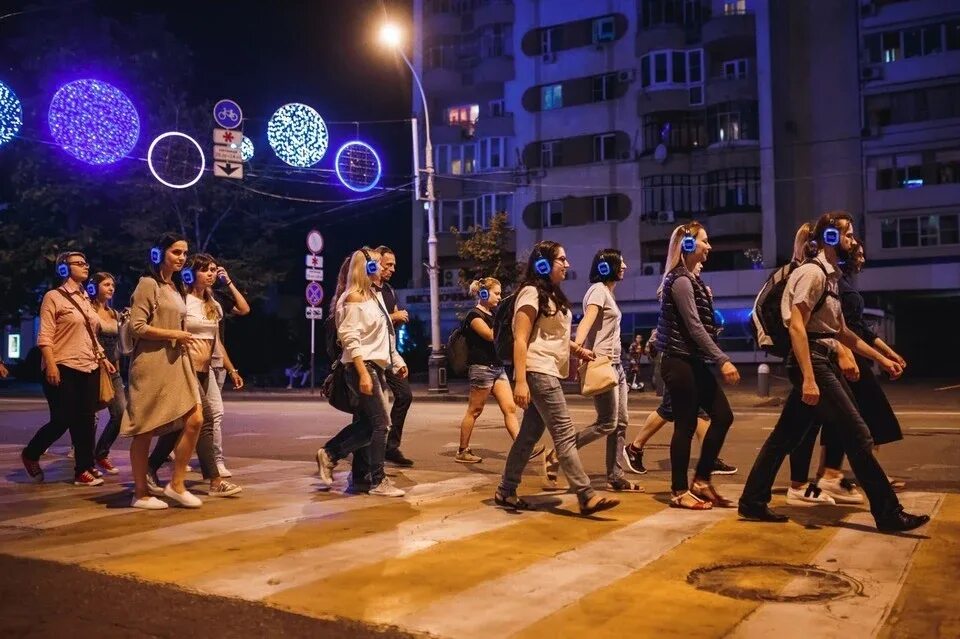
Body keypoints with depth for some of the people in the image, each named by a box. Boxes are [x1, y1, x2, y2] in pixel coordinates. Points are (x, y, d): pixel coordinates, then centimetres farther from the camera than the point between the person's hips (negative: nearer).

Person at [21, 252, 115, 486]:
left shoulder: (85, 299, 16)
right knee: (62, 420, -4)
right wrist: (51, 365, -21)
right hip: (64, 369, -7)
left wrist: (103, 358, 14)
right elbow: (45, 336, -12)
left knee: (86, 421, 3)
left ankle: (84, 470, 7)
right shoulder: (54, 297, -5)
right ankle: (30, 454, 22)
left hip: (89, 369, 7)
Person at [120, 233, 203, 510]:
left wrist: (183, 339, 13)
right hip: (152, 363, -8)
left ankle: (176, 484, 9)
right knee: (145, 430, 0)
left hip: (177, 363, 8)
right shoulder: (148, 284, -7)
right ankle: (141, 493, 10)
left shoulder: (178, 288, 17)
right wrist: (174, 335, -13)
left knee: (194, 420, -2)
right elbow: (137, 326, -15)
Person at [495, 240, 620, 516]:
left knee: (530, 433, 10)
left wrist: (578, 349, 8)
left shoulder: (553, 294, 18)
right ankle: (587, 497, -9)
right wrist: (520, 381, -24)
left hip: (549, 372, 10)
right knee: (565, 434, -11)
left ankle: (506, 492, 17)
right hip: (538, 372, -10)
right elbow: (520, 340, -16)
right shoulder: (532, 293, -10)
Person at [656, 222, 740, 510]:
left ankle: (701, 482, 15)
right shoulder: (681, 280, -13)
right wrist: (723, 360, -20)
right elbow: (694, 326, -19)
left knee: (723, 415, 7)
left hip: (694, 361, 10)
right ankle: (680, 492, 7)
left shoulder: (691, 279, 17)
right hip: (680, 362, -10)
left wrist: (717, 360, 17)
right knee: (686, 425, -4)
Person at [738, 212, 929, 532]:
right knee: (857, 436, -5)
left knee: (786, 436, 11)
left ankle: (753, 502, 17)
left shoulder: (829, 275, 19)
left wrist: (881, 358, 23)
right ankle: (889, 513, 3)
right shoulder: (812, 272, -12)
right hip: (812, 363, -10)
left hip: (822, 362, 10)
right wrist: (808, 378, -27)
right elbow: (796, 326, -21)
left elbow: (840, 331, 25)